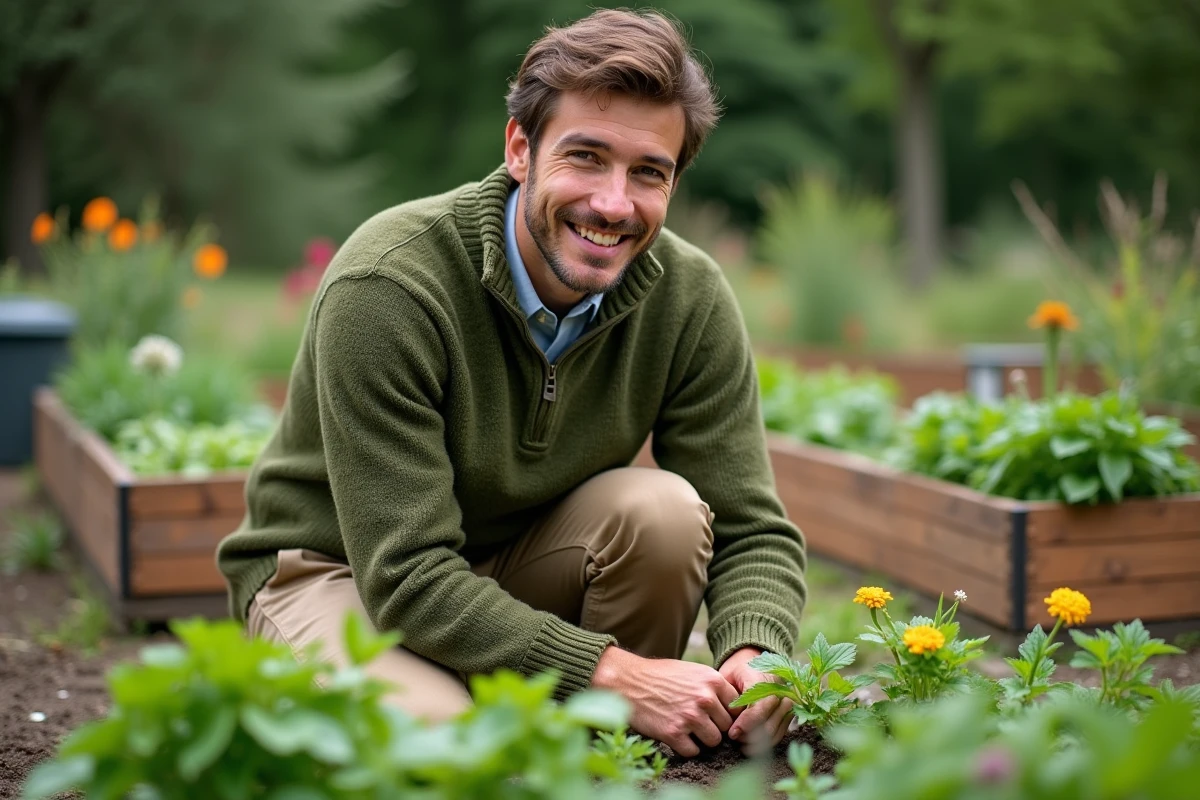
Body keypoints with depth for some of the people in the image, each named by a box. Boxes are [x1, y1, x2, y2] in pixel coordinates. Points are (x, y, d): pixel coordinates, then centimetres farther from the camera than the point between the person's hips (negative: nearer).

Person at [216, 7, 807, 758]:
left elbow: (752, 531, -11)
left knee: (665, 511, -25)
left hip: (522, 565, 5)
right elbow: (407, 575, -30)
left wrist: (754, 656, -34)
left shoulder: (691, 299, -14)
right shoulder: (386, 286, -28)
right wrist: (611, 673, -36)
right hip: (338, 573, -4)